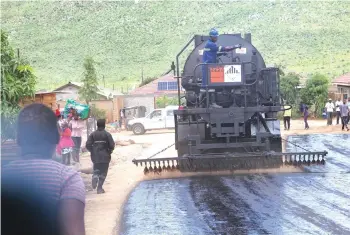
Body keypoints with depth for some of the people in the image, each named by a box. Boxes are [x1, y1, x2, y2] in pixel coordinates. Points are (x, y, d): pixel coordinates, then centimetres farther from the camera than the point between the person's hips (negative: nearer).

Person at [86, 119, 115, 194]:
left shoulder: (93, 134, 1)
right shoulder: (107, 134, -7)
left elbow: (88, 145, -4)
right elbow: (112, 145, -12)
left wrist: (93, 151, 12)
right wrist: (109, 151, 8)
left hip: (95, 157, 2)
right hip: (105, 157, -2)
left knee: (96, 170, 15)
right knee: (103, 172, 6)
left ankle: (95, 177, -18)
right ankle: (99, 188, 1)